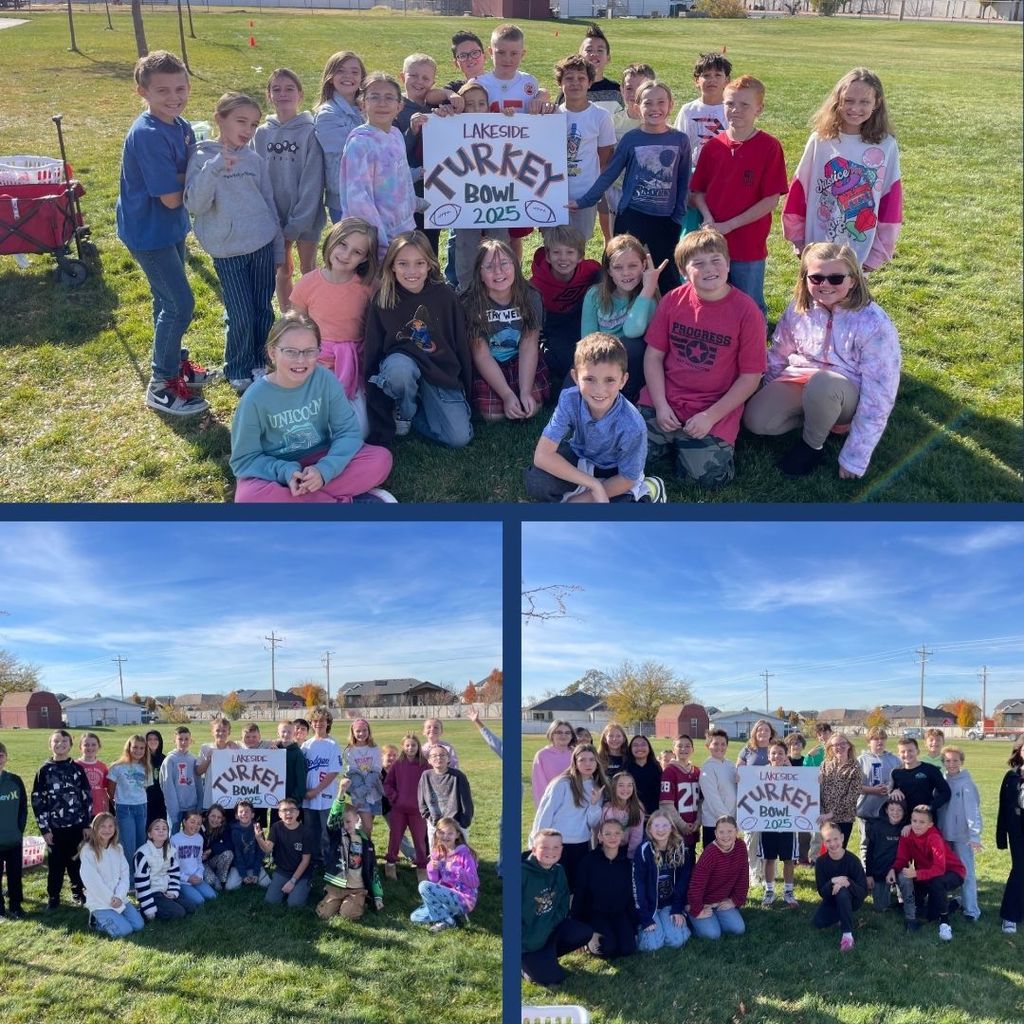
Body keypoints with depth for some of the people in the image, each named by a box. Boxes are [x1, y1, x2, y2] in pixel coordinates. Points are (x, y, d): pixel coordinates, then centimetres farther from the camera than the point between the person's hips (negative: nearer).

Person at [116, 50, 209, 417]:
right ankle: (161, 386, 6)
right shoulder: (148, 135, -26)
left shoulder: (182, 128, 1)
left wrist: (185, 177, -17)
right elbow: (171, 198, -25)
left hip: (171, 226, 8)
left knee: (169, 300, 20)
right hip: (148, 231, -8)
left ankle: (172, 363, 38)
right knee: (180, 303, -6)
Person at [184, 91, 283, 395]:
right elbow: (195, 205, -19)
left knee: (263, 311, 9)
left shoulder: (255, 161, 5)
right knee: (240, 317, -1)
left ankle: (258, 363, 29)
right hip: (228, 252, -4)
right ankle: (239, 371, 20)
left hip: (263, 246, 4)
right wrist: (213, 168, -32)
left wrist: (279, 250, 13)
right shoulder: (203, 158, -6)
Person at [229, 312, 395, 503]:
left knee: (380, 459, -20)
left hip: (320, 461, 2)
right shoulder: (255, 398, -15)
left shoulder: (325, 380, -10)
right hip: (276, 471, -2)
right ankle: (346, 501, -24)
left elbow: (349, 431, -9)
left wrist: (324, 469, -26)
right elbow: (244, 459, -9)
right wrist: (285, 472, -27)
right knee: (249, 497, -36)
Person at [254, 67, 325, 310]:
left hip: (306, 214, -3)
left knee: (308, 269, 8)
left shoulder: (310, 132, -10)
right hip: (274, 215, 3)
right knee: (283, 270, 13)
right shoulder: (262, 133, 0)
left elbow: (312, 180, -14)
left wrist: (298, 222, -17)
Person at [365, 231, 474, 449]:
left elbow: (461, 343, 2)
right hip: (401, 365, -1)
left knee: (460, 438, -16)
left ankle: (415, 413, 13)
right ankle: (404, 411, -5)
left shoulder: (445, 296, -8)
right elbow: (373, 349, -5)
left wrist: (466, 388, 6)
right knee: (399, 366, -39)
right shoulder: (382, 300, -9)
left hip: (441, 373, 1)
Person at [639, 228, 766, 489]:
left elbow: (751, 376, -8)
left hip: (714, 411, -3)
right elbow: (654, 355, 3)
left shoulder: (746, 311, -11)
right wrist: (661, 405, -9)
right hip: (664, 403, 3)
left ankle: (720, 441, 15)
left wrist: (711, 416, -14)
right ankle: (673, 439, 17)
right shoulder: (672, 301, -2)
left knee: (707, 476, -18)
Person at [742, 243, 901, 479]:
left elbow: (878, 397, -22)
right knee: (755, 419, -23)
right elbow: (778, 355, 12)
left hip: (847, 393, -4)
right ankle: (817, 415, 3)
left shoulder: (874, 324, -23)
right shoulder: (799, 308, -8)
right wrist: (773, 398, 13)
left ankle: (812, 446, -11)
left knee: (822, 382, -39)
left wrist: (855, 458, -23)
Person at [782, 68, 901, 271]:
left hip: (861, 253, 0)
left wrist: (879, 252, 1)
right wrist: (798, 239, 5)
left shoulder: (885, 147, -4)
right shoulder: (820, 140, -3)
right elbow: (798, 190, 3)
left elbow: (891, 201, 1)